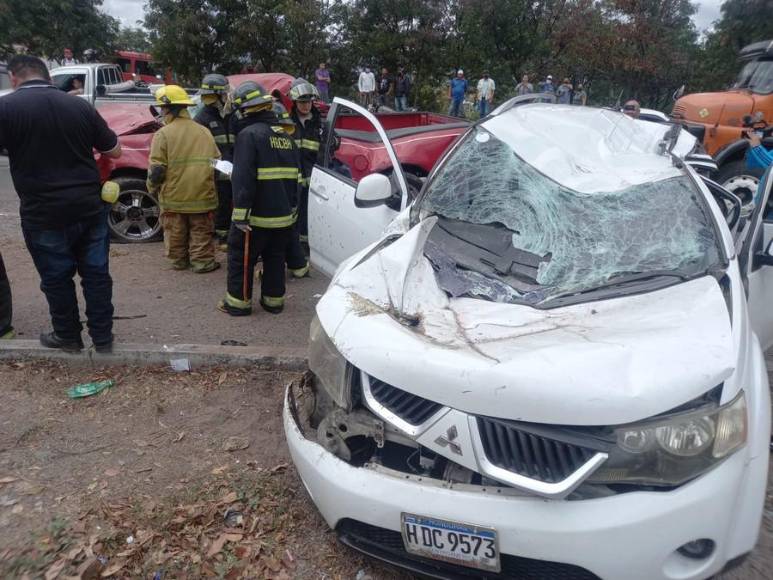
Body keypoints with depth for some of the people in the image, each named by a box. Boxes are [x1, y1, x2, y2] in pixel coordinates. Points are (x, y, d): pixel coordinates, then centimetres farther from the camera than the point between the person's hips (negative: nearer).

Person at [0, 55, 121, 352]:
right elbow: (115, 150, 10)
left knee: (56, 278, 12)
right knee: (96, 273, 11)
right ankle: (102, 338, 19)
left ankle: (68, 337, 26)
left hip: (44, 214, -3)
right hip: (90, 208, 3)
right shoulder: (80, 105, 4)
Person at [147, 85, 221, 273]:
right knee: (201, 232, 11)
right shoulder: (204, 131, 3)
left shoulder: (163, 134, -9)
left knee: (176, 234, 14)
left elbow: (156, 169, -11)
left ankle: (178, 260, 26)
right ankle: (202, 261, 13)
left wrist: (152, 188, 5)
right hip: (202, 195, 2)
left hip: (173, 196, -2)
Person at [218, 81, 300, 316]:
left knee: (240, 257, 7)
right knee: (275, 258, 16)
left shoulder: (249, 134, -13)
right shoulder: (285, 136, 11)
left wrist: (240, 214, -19)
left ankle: (238, 302, 14)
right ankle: (274, 300, 23)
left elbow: (243, 178, -20)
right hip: (284, 214, 7)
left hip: (258, 215, -7)